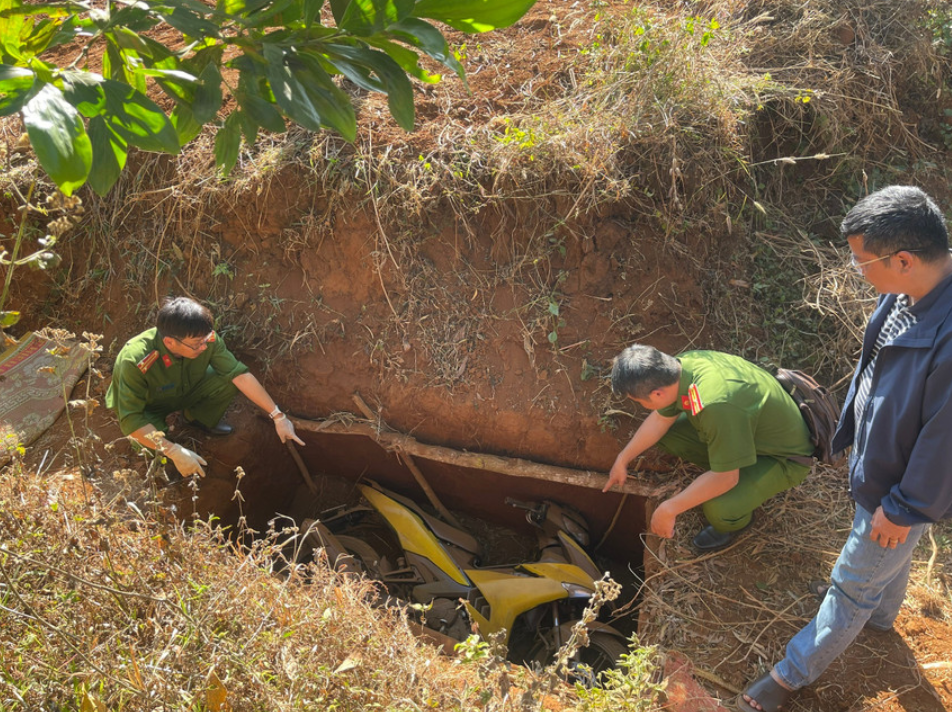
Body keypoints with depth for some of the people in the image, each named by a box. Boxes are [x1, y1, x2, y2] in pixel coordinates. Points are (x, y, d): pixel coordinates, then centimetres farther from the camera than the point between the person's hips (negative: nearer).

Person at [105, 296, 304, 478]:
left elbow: (240, 374, -25)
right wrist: (175, 452, -43)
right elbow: (130, 420, -37)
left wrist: (278, 416, -27)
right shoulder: (136, 362, -41)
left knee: (231, 380, -21)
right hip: (147, 409, -4)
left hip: (182, 392, 4)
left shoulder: (204, 338, -29)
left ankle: (198, 418, 11)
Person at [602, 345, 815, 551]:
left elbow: (725, 479, -32)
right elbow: (660, 419, 3)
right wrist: (622, 460, 10)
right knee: (668, 432, -3)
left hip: (783, 458, -8)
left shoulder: (716, 405, -42)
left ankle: (737, 519, 8)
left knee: (718, 508, -31)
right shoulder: (682, 365, -17)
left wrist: (668, 510, -24)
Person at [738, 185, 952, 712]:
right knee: (888, 555, 35)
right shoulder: (905, 292, -14)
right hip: (874, 457, 8)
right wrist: (852, 428, 15)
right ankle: (880, 613, 64)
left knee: (852, 588, 13)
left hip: (901, 486, -8)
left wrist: (904, 508, -15)